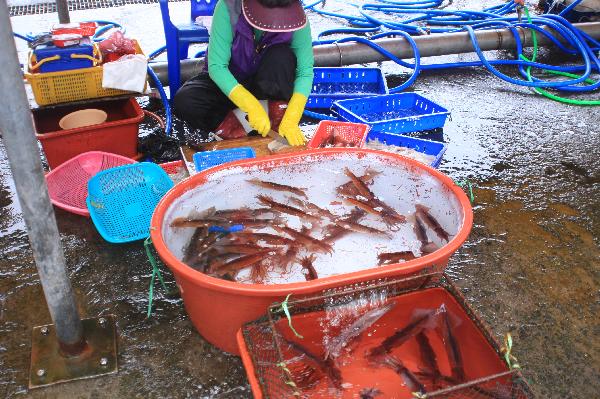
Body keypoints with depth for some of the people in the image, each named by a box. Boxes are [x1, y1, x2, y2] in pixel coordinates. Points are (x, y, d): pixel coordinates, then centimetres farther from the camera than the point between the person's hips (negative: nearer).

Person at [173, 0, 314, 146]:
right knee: (184, 102, -26)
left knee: (282, 57, -31)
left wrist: (290, 120, -34)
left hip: (266, 84, 0)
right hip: (230, 81, 0)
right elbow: (216, 67, -27)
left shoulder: (296, 16, -23)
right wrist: (252, 106, -37)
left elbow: (305, 71, -22)